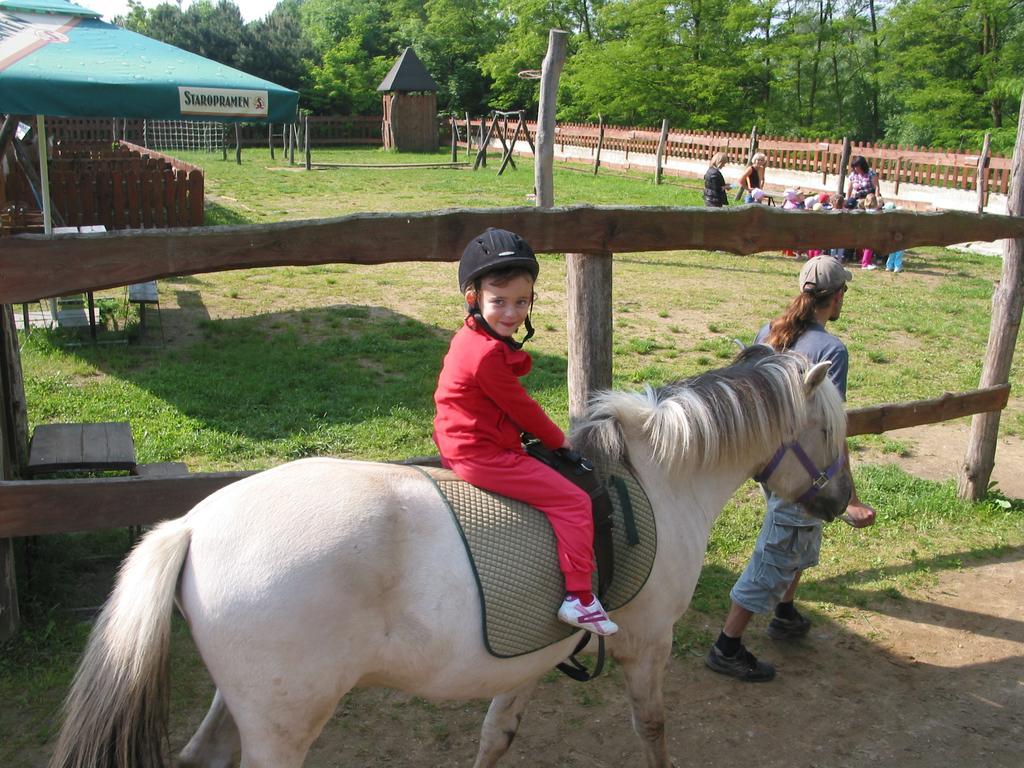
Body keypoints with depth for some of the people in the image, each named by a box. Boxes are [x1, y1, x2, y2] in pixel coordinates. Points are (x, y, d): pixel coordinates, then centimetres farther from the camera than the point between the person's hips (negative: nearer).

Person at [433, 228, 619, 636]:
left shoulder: (471, 339, 9)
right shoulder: (489, 354, -24)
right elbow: (520, 407, -15)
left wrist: (546, 436, 14)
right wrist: (557, 440, 1)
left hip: (460, 447, 11)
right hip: (484, 456, -11)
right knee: (573, 501, -8)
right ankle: (578, 597, -10)